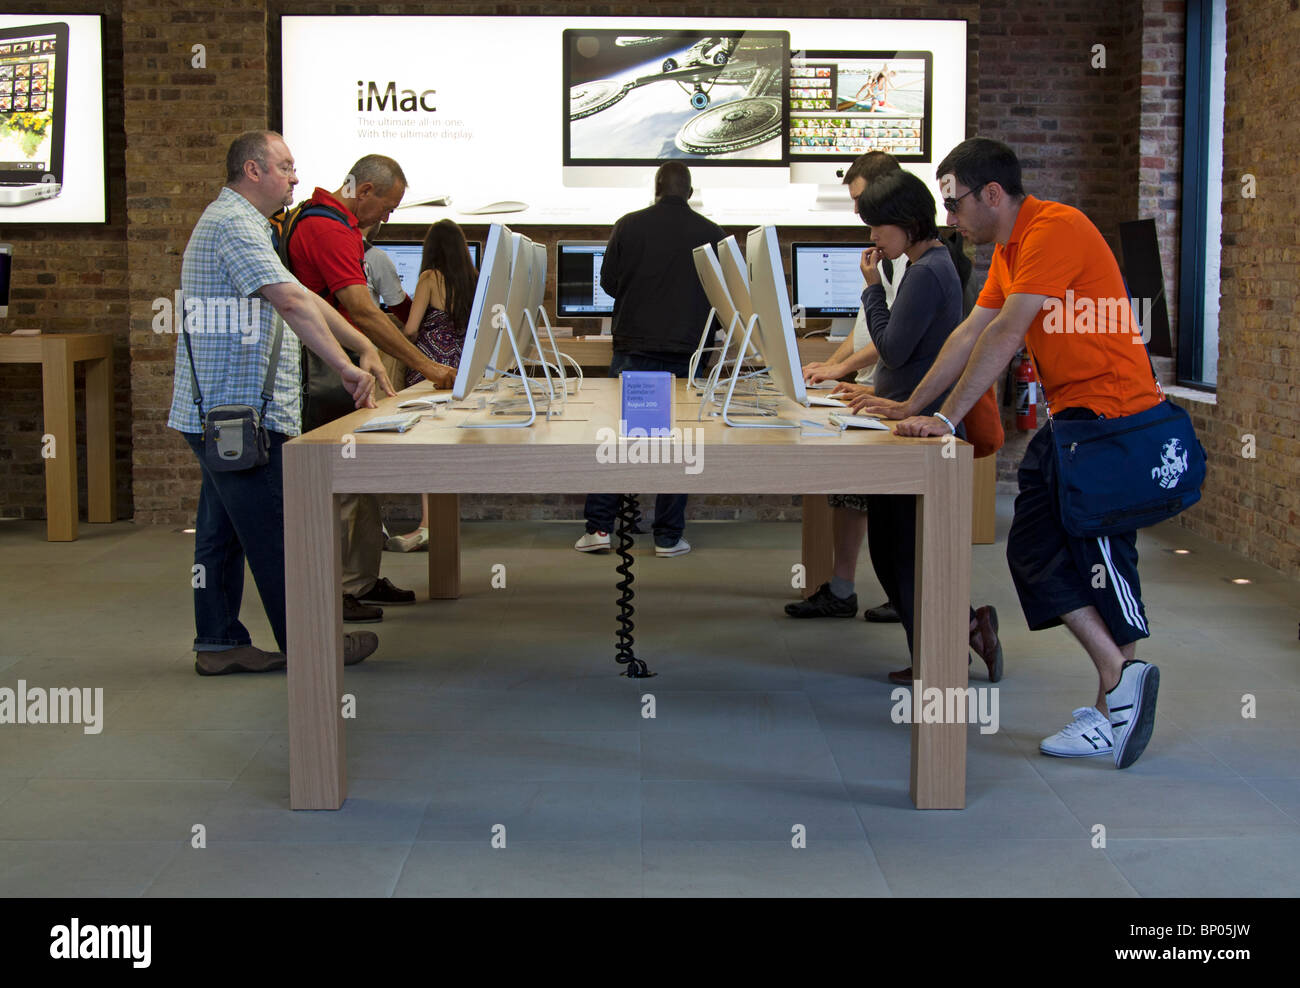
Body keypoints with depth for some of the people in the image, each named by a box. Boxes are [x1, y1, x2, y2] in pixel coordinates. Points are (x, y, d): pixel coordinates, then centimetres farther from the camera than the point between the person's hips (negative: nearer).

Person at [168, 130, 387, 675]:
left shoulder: (241, 223, 22)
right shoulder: (233, 223, -15)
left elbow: (303, 301, 22)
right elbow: (291, 301, -26)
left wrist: (363, 347, 18)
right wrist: (346, 367, -28)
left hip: (220, 411, 11)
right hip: (240, 411, -11)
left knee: (223, 533, 12)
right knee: (274, 536, -4)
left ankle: (219, 643, 17)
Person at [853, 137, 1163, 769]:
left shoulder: (1054, 230, -16)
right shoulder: (1008, 248, 15)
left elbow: (1006, 334, -23)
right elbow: (970, 333, 18)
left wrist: (945, 418, -24)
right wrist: (912, 405, 15)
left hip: (1112, 414, -10)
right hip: (1069, 417, 10)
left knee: (1093, 549, -9)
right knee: (1033, 550, 5)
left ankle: (1123, 681, 0)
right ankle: (1117, 681, 8)